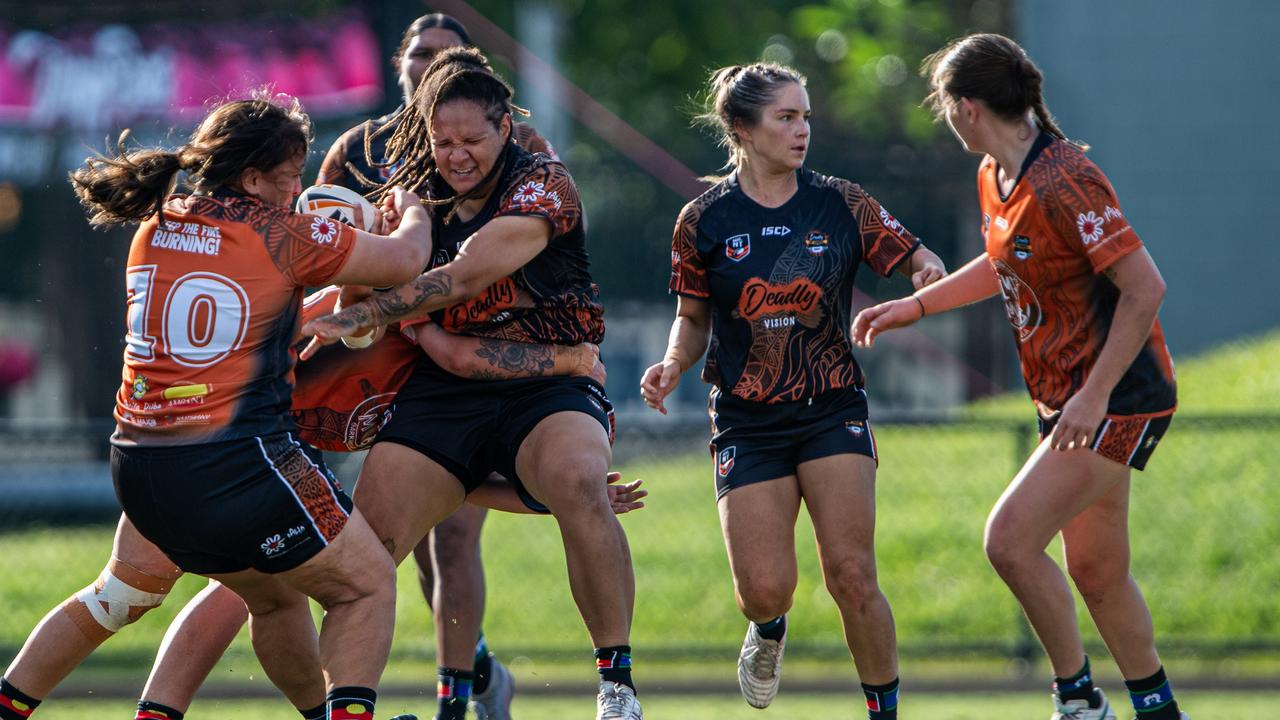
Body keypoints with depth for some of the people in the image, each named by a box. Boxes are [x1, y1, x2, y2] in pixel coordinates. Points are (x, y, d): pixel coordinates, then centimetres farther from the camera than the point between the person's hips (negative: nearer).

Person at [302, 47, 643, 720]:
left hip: (546, 385, -4)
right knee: (363, 546, -12)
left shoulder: (543, 184, -8)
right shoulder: (416, 193, 9)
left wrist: (357, 317, -21)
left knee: (578, 485, -34)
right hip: (442, 390, 4)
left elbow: (467, 275, -19)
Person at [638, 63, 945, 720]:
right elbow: (694, 319, 11)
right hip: (747, 423, 0)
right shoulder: (704, 221, 0)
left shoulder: (841, 206, 0)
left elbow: (916, 260, 4)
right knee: (765, 587, -9)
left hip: (832, 411, 0)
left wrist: (928, 272, -20)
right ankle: (768, 631, 29)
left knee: (851, 574, -12)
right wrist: (673, 365, -9)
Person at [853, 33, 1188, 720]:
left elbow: (1145, 288, -24)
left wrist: (1095, 394, -25)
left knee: (1010, 540, -15)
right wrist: (915, 305, 23)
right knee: (1096, 572, 12)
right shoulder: (995, 176, 7)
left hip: (1115, 401, -9)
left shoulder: (1064, 183, -23)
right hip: (1070, 401, 9)